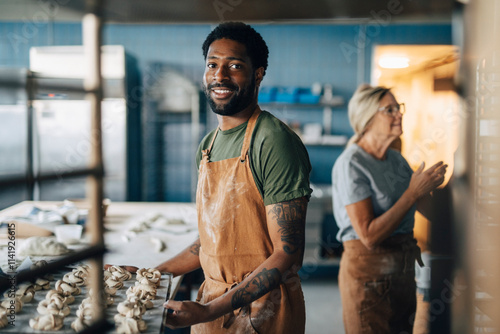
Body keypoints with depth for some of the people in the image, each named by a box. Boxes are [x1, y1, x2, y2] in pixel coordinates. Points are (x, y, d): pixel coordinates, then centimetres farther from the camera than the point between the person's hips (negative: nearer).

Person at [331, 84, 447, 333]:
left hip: (404, 269, 8)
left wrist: (429, 184, -2)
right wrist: (413, 193, -21)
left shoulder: (397, 159, 7)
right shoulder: (350, 165, -16)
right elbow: (369, 236, -23)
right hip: (368, 271, -7)